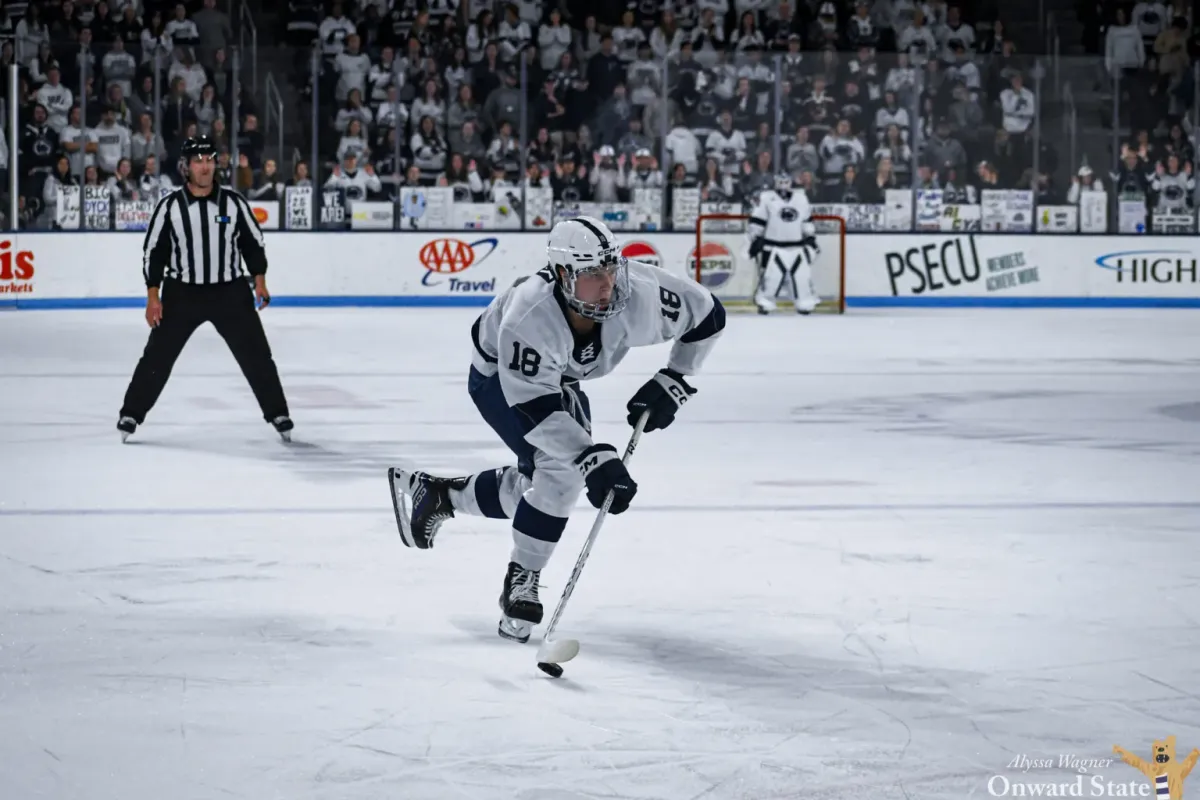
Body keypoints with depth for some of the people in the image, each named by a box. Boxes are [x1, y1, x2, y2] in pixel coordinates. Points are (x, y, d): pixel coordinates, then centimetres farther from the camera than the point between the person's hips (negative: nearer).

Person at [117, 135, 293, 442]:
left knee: (256, 355, 1)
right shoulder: (170, 205, -7)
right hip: (182, 293, -1)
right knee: (158, 356, 0)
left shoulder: (234, 202, -4)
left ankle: (277, 414, 12)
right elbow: (154, 251, -2)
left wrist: (259, 281, 0)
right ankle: (131, 414, 12)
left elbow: (253, 241, 7)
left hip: (230, 292, 1)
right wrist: (153, 297, -6)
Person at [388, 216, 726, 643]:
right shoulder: (528, 316, -43)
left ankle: (436, 494, 32)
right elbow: (534, 406, -43)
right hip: (499, 378, -6)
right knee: (560, 467, -25)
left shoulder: (640, 293, -32)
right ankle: (522, 581, -9)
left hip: (561, 380, 6)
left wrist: (672, 382, -16)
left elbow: (707, 314, -15)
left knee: (541, 487, 10)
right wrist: (594, 459, -50)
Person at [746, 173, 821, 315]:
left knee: (803, 275, 1)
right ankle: (765, 302, 2)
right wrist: (754, 241, -7)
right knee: (770, 276, -9)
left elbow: (807, 222, 21)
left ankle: (807, 303, 11)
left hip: (797, 248, 3)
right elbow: (755, 222, -3)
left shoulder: (801, 199, 11)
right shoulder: (766, 198, -3)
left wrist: (811, 238, 15)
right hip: (773, 248, -3)